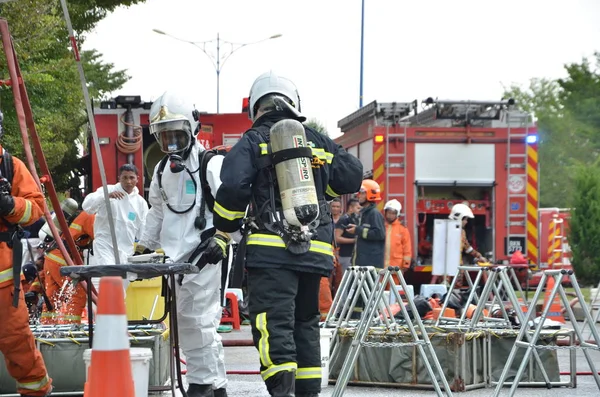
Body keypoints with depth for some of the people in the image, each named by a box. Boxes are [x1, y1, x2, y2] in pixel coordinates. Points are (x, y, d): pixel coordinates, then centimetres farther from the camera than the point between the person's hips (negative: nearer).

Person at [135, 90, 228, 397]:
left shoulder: (211, 163, -7)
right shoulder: (163, 170, 19)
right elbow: (157, 213, 28)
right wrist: (143, 248, 25)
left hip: (204, 255, -8)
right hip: (179, 257, 8)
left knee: (198, 320, -8)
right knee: (190, 321, 8)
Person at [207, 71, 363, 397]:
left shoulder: (253, 142, 3)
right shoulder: (319, 142, 14)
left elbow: (233, 188, -10)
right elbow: (352, 177, 11)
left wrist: (222, 234, -1)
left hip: (271, 250, -4)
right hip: (315, 252, 5)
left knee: (273, 324, -11)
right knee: (305, 322, 17)